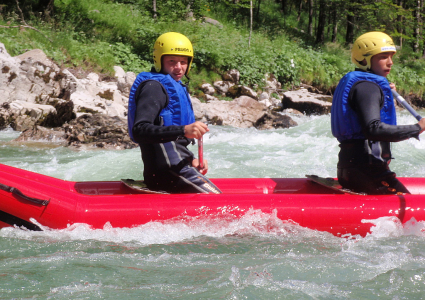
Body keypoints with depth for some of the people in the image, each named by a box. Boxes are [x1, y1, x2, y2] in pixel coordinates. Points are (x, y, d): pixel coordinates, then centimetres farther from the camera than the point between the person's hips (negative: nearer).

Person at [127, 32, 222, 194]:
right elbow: (139, 131, -24)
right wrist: (183, 130, -33)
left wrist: (191, 160, 9)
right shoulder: (154, 87, -8)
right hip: (169, 172, -10)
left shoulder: (176, 88, 24)